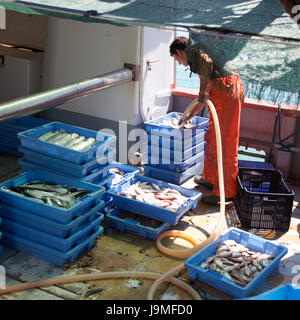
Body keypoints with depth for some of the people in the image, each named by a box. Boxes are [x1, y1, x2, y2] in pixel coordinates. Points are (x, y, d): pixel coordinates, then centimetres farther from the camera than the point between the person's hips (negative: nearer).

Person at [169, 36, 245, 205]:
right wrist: (190, 114, 40)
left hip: (226, 89, -10)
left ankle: (226, 192, 0)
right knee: (212, 138, 21)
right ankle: (210, 178, 34)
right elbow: (206, 95, 34)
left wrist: (202, 89, -17)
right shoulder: (199, 54, 31)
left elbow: (206, 61, -21)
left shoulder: (192, 50, 4)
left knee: (225, 142, -6)